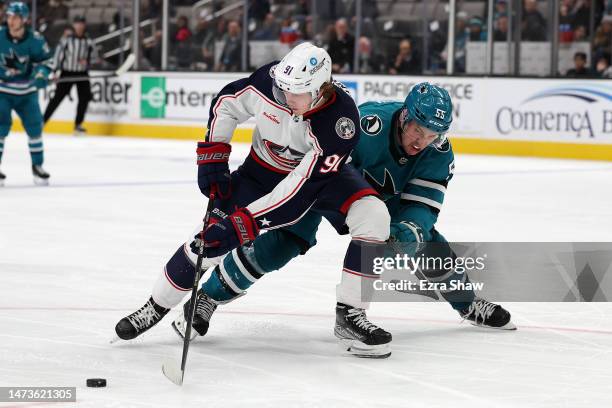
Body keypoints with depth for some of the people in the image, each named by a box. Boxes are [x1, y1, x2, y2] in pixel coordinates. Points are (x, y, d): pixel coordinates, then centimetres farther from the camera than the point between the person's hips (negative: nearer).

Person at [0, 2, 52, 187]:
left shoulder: (35, 40, -13)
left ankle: (37, 165, 20)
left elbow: (46, 60, -2)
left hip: (26, 91, 2)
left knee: (34, 126, 2)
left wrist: (41, 75, -19)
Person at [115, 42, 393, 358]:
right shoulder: (270, 80, -29)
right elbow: (226, 103, -6)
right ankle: (156, 306, 14)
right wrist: (213, 155, -12)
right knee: (211, 238, -9)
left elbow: (300, 188, -37)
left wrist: (246, 219, -39)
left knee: (373, 216, -26)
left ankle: (350, 312, -14)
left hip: (320, 171, -1)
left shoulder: (341, 121, -37)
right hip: (264, 169, 2)